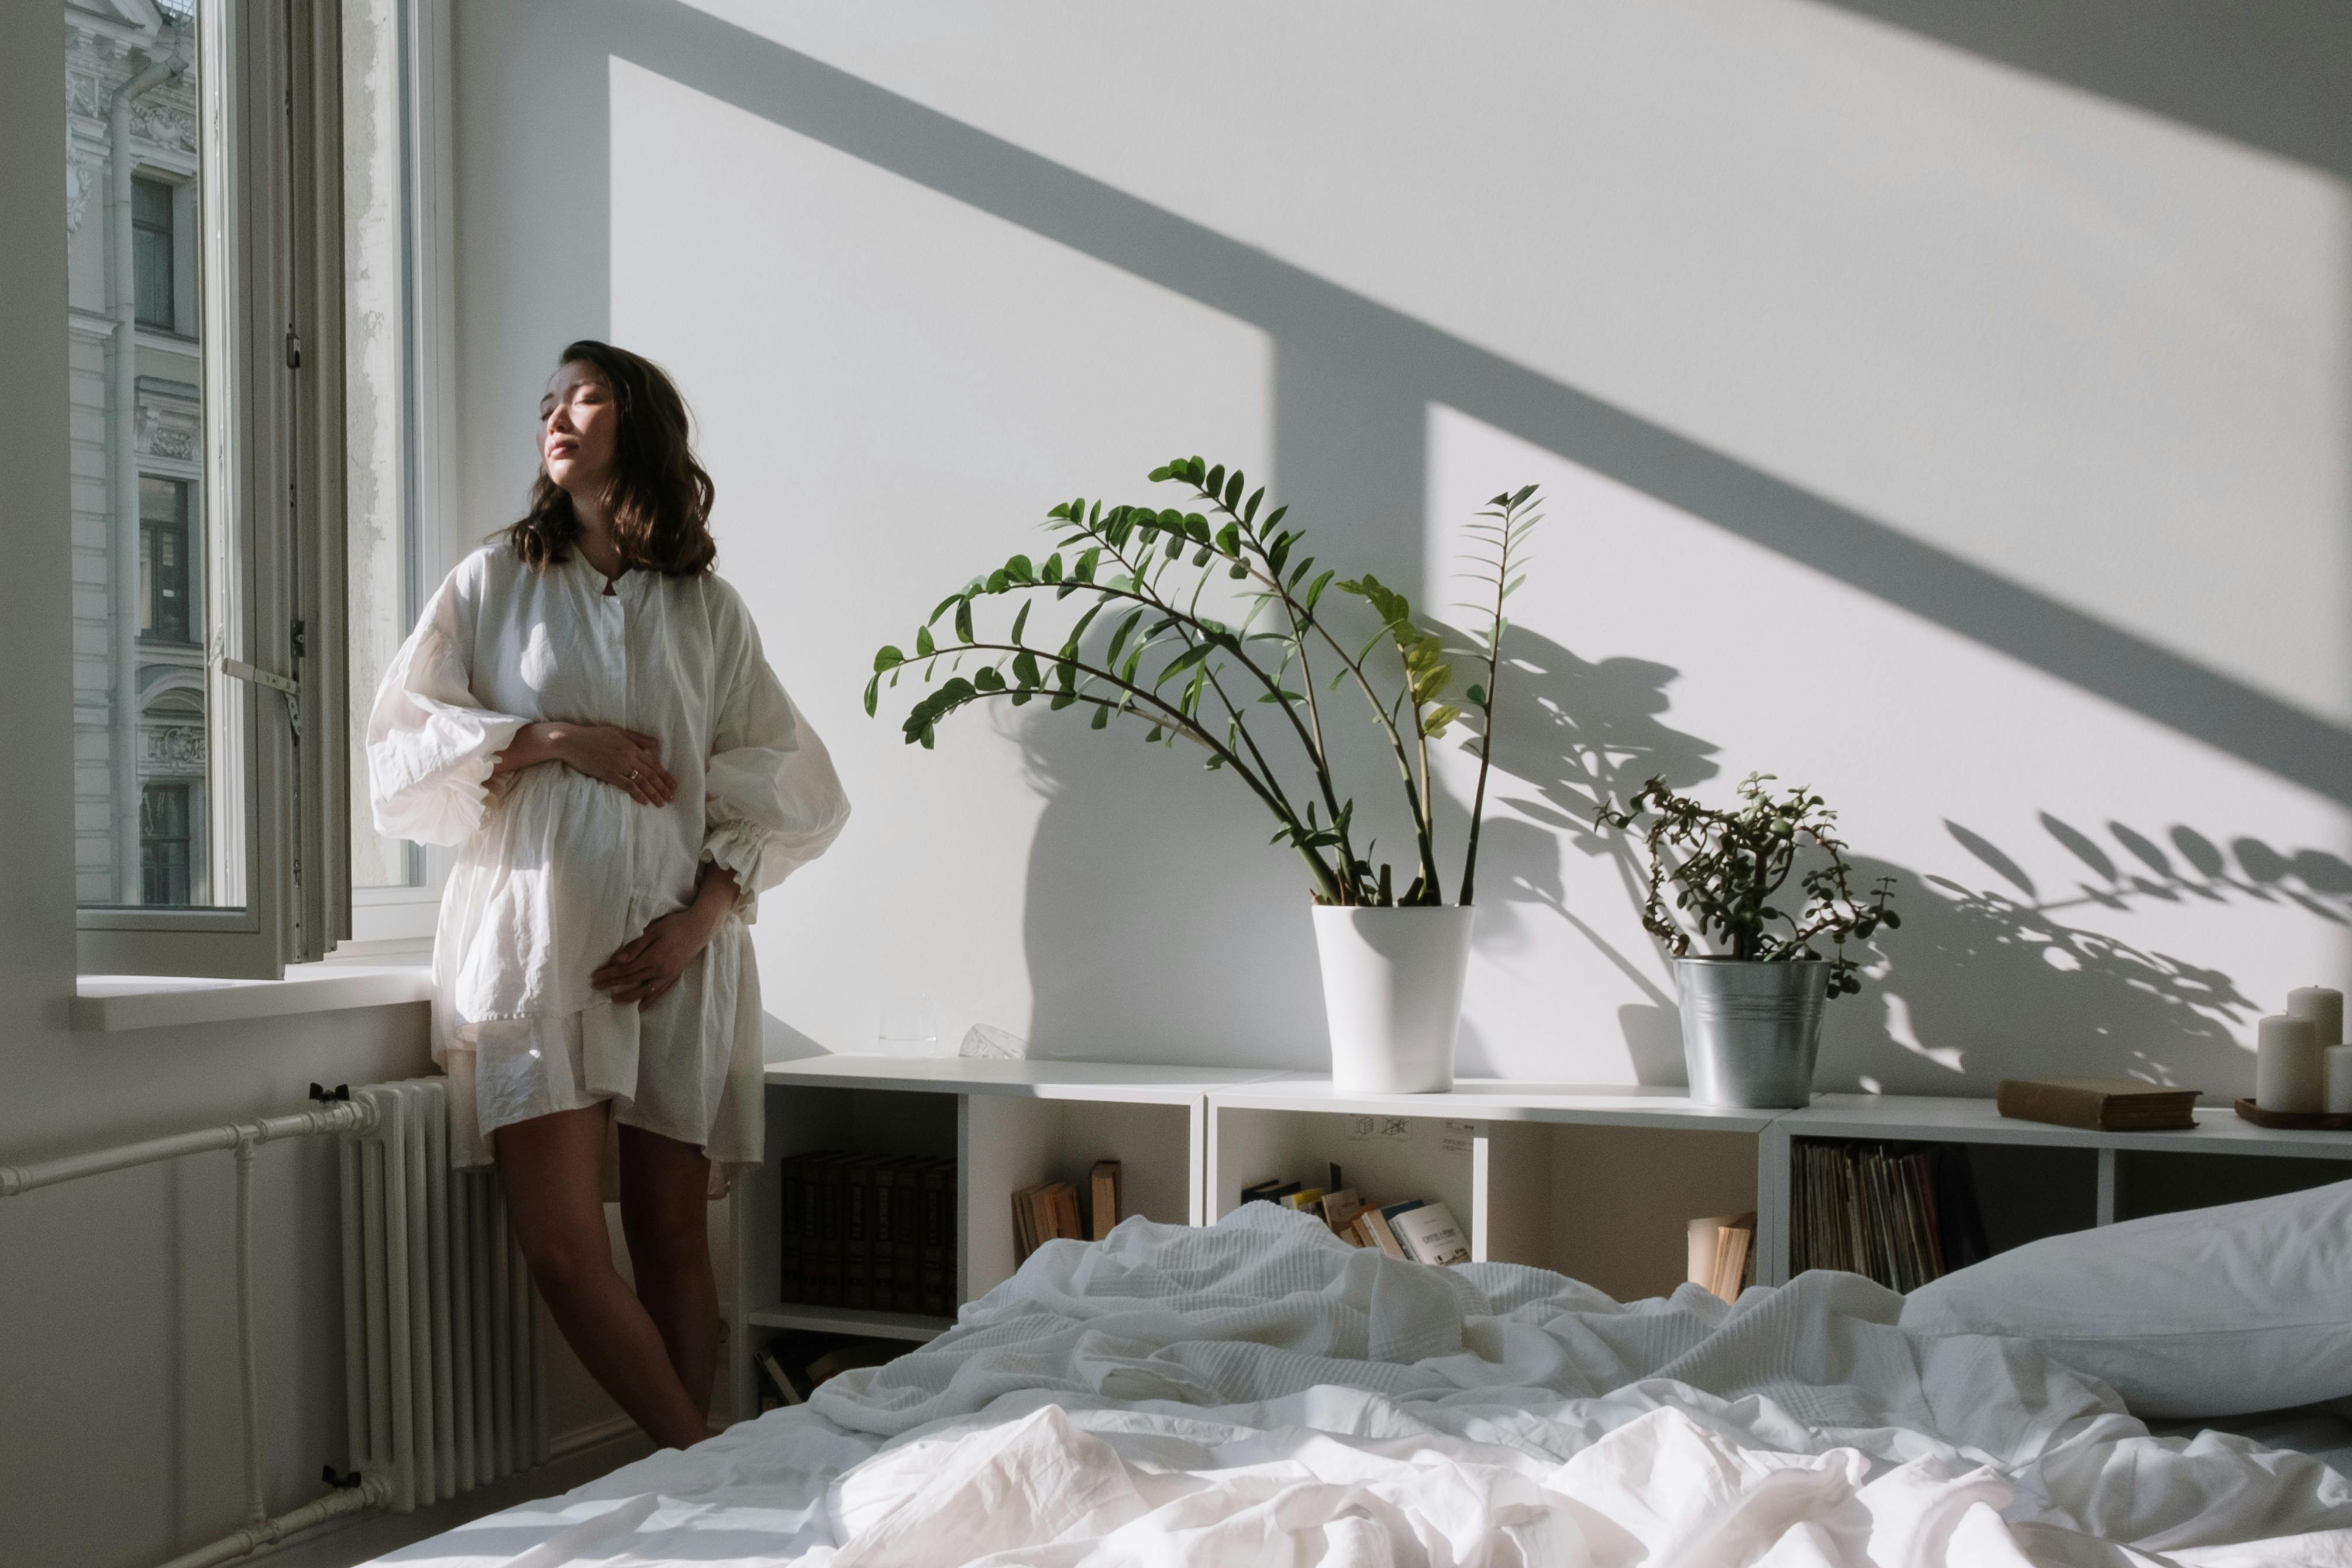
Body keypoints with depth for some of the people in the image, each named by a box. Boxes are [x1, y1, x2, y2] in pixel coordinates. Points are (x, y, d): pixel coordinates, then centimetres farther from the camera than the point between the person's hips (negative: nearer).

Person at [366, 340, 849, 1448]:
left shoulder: (708, 606, 10)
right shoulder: (494, 581, 10)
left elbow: (779, 785, 8)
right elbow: (402, 746, 4)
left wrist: (703, 917, -5)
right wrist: (555, 740, -8)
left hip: (676, 950, 1)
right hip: (533, 939, 0)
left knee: (672, 1237, 2)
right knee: (562, 1245, -10)